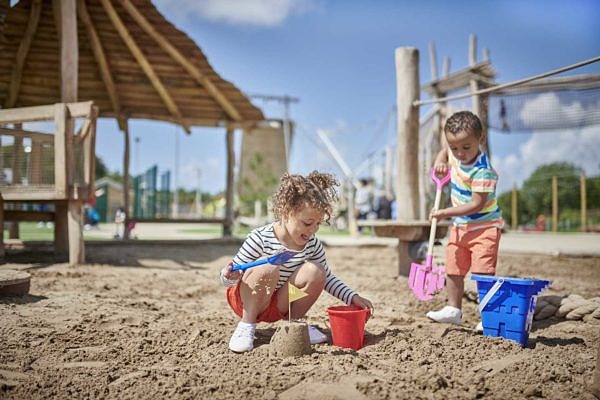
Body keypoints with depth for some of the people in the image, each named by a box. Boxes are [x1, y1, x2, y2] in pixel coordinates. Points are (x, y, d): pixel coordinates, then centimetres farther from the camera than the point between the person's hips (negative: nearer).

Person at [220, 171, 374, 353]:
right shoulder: (260, 239, -24)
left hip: (279, 306, 4)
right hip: (246, 301, -4)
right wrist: (229, 275, -42)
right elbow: (227, 279, -18)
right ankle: (247, 325, -15)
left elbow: (327, 278, 6)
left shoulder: (312, 244, -8)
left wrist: (353, 297, -7)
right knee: (268, 269, -35)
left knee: (315, 271, -20)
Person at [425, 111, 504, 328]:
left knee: (483, 273, -13)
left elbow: (477, 204, -27)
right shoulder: (454, 155, -3)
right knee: (453, 270, 14)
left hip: (485, 225, -8)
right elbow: (445, 150, 23)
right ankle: (453, 310, 28)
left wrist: (446, 212, -25)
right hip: (460, 225, 8)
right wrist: (440, 163, 3)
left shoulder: (482, 171, -27)